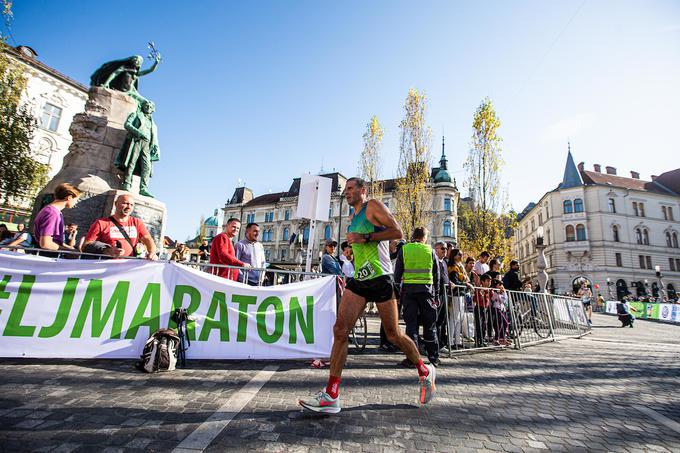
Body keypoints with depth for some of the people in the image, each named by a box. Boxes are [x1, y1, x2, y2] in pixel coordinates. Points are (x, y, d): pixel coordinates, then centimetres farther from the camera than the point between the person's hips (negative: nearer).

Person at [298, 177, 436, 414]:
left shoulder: (373, 206, -4)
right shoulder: (353, 218, 20)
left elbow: (397, 231, -15)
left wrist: (364, 237, -18)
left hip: (380, 279, -7)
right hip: (358, 280, 7)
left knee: (393, 334, 5)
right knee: (340, 330, -7)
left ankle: (425, 372, 32)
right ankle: (331, 396, -1)